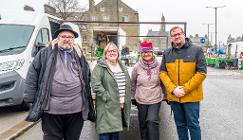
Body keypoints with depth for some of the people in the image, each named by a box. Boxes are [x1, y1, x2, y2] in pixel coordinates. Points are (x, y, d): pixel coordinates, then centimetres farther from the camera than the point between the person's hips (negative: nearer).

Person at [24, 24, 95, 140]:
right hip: (52, 109, -2)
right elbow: (32, 73, 3)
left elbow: (87, 78, 18)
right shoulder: (46, 53, 3)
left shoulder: (79, 56, 12)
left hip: (76, 109, 3)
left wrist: (87, 103, 15)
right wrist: (30, 97, -2)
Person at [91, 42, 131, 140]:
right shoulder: (100, 67, -7)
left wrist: (125, 100, 9)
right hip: (107, 107, -6)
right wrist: (108, 98, -18)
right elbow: (96, 85, -18)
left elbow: (127, 85, 21)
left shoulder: (123, 67, 15)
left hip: (120, 107, 6)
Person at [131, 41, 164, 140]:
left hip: (155, 99, -2)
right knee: (143, 124, 12)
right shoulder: (137, 67, -3)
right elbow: (133, 83, 9)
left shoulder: (159, 66, -6)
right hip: (141, 100, 2)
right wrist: (134, 95, 14)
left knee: (152, 121, -16)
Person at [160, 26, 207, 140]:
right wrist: (173, 89, -11)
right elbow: (162, 73, 4)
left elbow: (202, 73, -9)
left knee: (193, 124, 5)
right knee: (180, 124, 16)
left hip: (191, 96, -3)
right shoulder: (167, 53, 8)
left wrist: (185, 89, -14)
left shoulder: (196, 50, -4)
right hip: (174, 96, 4)